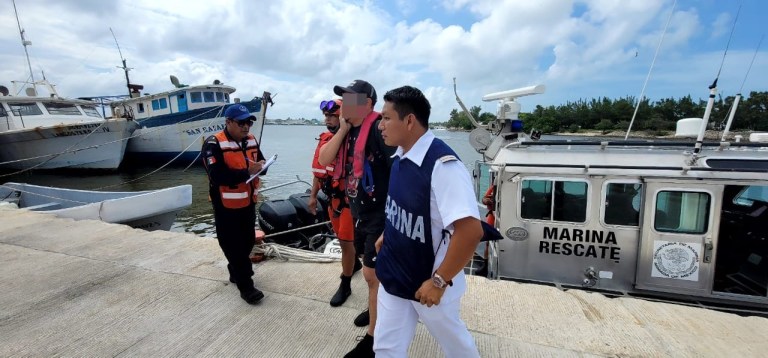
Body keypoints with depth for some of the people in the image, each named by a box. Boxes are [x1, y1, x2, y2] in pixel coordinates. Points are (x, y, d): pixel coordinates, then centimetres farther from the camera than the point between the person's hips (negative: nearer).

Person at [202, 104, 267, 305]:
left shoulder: (251, 140, 6)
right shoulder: (213, 144, -16)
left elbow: (261, 162, 10)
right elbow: (217, 175, -26)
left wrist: (261, 165, -14)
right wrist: (247, 172, -25)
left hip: (248, 202, 7)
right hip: (226, 205, -7)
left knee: (247, 242, 18)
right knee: (234, 246, 1)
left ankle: (236, 273, 40)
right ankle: (245, 286, 11)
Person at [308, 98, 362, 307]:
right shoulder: (324, 139, 6)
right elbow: (318, 170, 13)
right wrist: (313, 196, 15)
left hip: (349, 198, -8)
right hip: (332, 197, 8)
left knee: (345, 241, 1)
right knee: (342, 237, 22)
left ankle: (345, 286, 17)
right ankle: (355, 263, 48)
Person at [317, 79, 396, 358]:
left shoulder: (379, 128, -20)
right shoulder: (348, 130, 6)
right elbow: (324, 160, 0)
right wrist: (343, 129, -8)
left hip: (381, 214, -8)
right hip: (359, 211, 8)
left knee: (373, 273, 0)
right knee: (371, 268, 24)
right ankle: (377, 307, 48)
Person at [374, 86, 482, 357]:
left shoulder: (442, 164, -28)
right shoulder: (401, 157, -2)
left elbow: (471, 230, -32)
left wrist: (439, 281, -24)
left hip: (427, 283, -6)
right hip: (393, 276, 7)